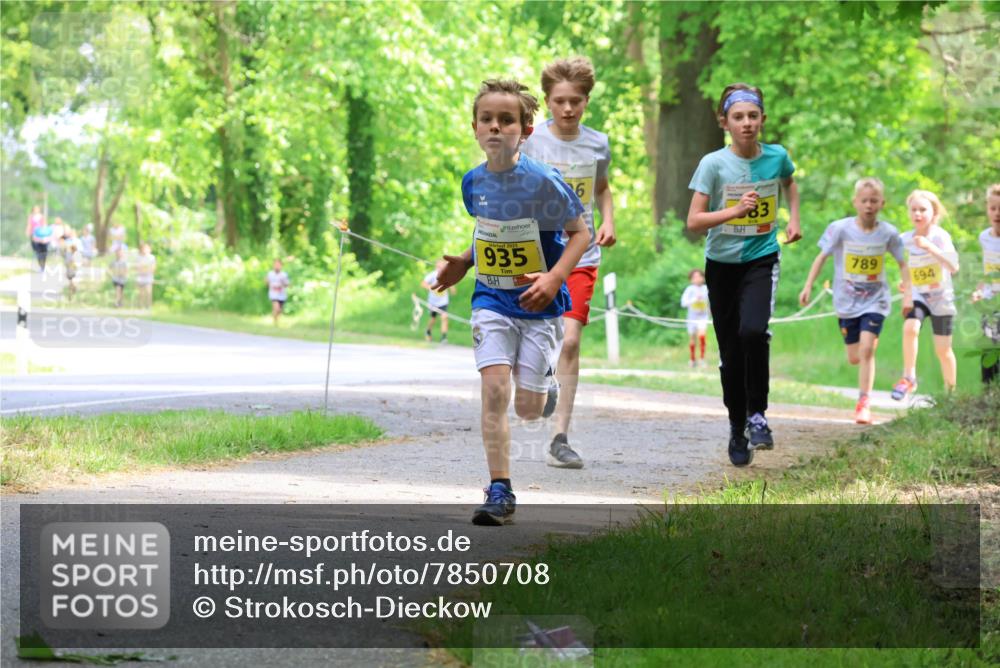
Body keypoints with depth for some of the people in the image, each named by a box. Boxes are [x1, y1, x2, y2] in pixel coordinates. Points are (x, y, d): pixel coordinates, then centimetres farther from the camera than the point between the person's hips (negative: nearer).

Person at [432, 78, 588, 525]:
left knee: (527, 408, -1)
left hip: (539, 304, -3)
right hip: (492, 300, 3)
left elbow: (579, 233, -8)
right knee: (494, 389, -14)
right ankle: (500, 491, -7)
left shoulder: (543, 182, -17)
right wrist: (463, 264, 4)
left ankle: (542, 387, 38)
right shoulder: (474, 182, -1)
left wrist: (554, 278, -22)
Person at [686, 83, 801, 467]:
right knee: (731, 352, 4)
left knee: (753, 331, -26)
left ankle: (757, 415, -9)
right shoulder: (714, 164, -10)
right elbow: (693, 222, -14)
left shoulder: (777, 157, -3)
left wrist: (794, 219, 11)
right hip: (722, 263, 0)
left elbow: (789, 183, 23)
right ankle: (737, 430, 23)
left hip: (762, 258, 0)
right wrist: (734, 211, -26)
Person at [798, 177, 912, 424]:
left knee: (866, 350, -17)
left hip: (875, 301, -1)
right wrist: (808, 286, -7)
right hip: (847, 301, 1)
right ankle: (872, 341, 45)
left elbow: (902, 264, 5)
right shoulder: (840, 228, -11)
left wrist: (908, 294, -1)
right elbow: (822, 256, -2)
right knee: (854, 358, 8)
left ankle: (864, 404, -10)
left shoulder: (888, 233, -8)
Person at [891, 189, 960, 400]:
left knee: (943, 350, 5)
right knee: (910, 327, -27)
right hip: (918, 296, 2)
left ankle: (951, 392, 24)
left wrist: (929, 247, -39)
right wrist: (904, 282, -2)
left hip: (941, 298, -2)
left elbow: (953, 267, -32)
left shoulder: (940, 236, -18)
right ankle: (909, 378, -16)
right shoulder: (905, 239, -5)